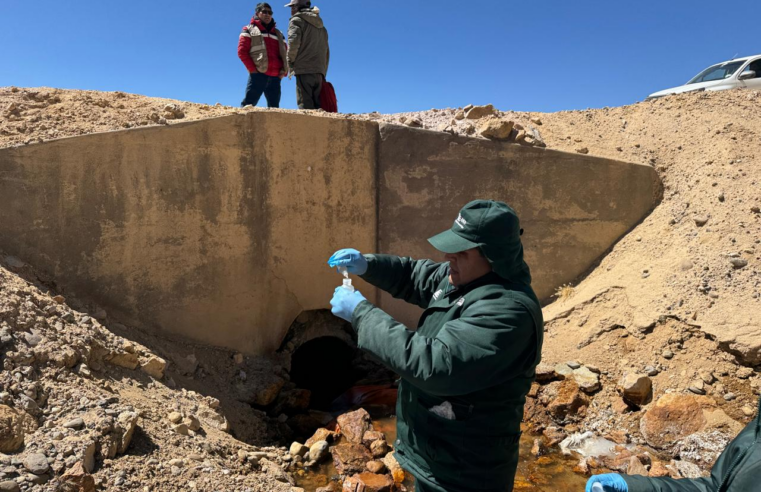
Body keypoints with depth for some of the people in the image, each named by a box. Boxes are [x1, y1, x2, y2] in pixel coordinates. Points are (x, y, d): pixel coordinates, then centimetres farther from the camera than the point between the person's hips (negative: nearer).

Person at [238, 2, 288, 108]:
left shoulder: (278, 34, 26)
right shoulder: (250, 30, 13)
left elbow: (285, 54, 23)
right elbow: (242, 51, 3)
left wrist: (284, 71, 5)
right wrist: (252, 69, -8)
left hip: (275, 77, 5)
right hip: (258, 74, -4)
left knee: (274, 108, 3)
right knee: (248, 105, -12)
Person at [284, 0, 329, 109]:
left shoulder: (297, 20, 4)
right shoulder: (320, 25, 26)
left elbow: (293, 42, -13)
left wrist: (290, 61, 1)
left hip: (304, 70, -7)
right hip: (319, 72, 7)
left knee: (305, 106, -12)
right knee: (317, 106, 4)